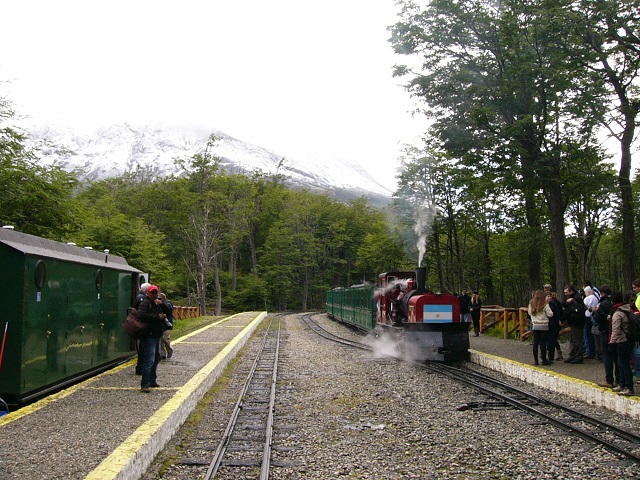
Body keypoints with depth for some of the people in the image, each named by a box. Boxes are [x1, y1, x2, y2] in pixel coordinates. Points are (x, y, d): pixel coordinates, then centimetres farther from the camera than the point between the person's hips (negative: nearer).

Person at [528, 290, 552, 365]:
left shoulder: (531, 304, 3)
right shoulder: (545, 305, -10)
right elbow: (550, 314, -6)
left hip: (534, 325, 3)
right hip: (543, 326, -3)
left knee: (535, 342, 6)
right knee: (543, 343, 0)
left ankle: (535, 360, 8)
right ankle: (544, 360, 5)